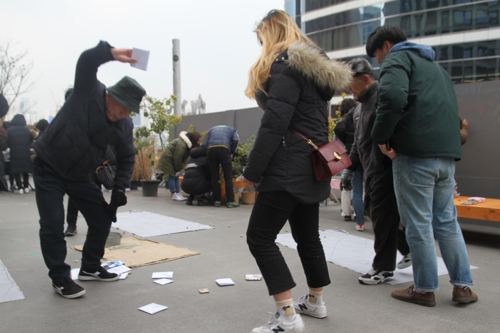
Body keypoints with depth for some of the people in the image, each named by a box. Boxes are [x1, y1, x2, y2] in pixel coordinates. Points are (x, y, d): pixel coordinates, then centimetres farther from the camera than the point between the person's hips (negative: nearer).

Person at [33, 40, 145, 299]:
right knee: (53, 224, -10)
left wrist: (119, 189, -9)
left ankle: (90, 268, 21)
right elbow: (87, 61, -34)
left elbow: (126, 158, 1)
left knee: (103, 217, 4)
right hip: (48, 168, -5)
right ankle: (60, 278, 4)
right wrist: (112, 54, -50)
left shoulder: (124, 126, -7)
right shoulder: (89, 92, -18)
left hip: (79, 174, 5)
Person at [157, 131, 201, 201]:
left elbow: (185, 157, -2)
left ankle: (178, 194, 10)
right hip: (168, 160, -10)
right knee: (172, 176, -9)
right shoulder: (181, 144, -30)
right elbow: (177, 158, -26)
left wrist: (180, 168, -9)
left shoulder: (188, 144, 1)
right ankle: (174, 195, -8)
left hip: (172, 161, 10)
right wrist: (178, 169, -16)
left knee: (176, 176, 8)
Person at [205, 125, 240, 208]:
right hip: (224, 149, -2)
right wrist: (231, 153, 13)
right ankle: (230, 201, -1)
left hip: (211, 149, 2)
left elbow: (206, 143, 21)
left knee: (214, 176, 8)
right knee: (228, 176, 2)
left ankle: (216, 201, 9)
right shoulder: (231, 129, 28)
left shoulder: (212, 129, 35)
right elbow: (236, 140, 7)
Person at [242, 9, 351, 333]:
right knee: (307, 235, 18)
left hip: (290, 167, -10)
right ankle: (315, 301, 30)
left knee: (259, 237, -6)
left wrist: (253, 170, -16)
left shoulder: (286, 64, -11)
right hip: (311, 165, 10)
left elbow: (274, 123, -20)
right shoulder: (313, 65, 19)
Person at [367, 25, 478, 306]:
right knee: (447, 220, 15)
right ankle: (463, 285, 19)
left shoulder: (397, 58, -1)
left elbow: (393, 96, -22)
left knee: (419, 224, 1)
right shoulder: (434, 64, 28)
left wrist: (381, 136, -12)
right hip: (447, 152, 8)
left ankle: (425, 289, 11)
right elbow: (451, 107, 30)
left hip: (415, 154, -8)